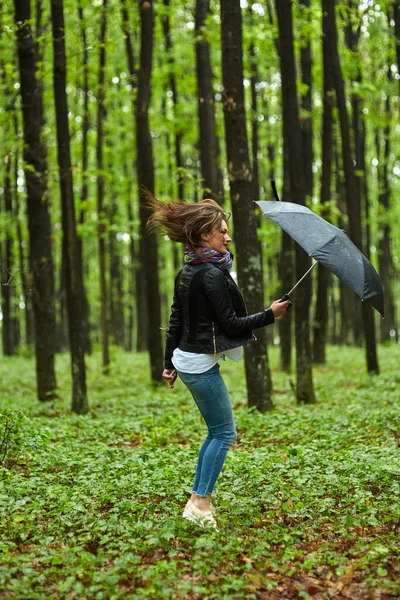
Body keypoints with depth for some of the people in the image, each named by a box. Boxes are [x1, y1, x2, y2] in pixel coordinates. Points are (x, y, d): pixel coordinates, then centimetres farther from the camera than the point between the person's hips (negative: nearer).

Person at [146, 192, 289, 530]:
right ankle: (201, 502, -2)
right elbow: (230, 324, -17)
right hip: (202, 364, -9)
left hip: (186, 359, 9)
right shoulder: (212, 275, -18)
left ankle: (199, 500, 18)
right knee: (224, 432, -1)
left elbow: (175, 321, 15)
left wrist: (170, 363, 21)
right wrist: (269, 315, -8)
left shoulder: (186, 273, 10)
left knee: (217, 431, 16)